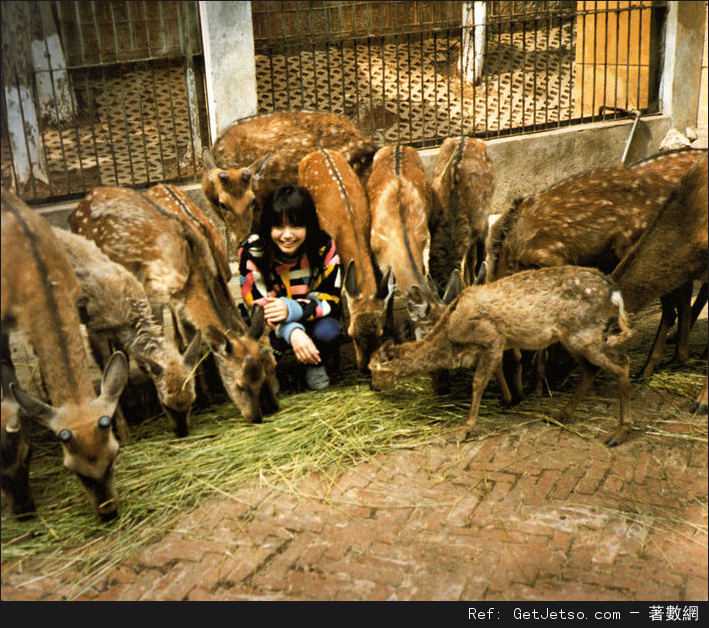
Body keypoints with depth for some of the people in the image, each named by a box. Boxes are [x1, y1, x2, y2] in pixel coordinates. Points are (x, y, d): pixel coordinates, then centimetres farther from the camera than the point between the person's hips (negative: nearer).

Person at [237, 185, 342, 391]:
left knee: (327, 331, -32)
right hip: (267, 322, -1)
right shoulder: (252, 252, -21)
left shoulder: (324, 246, -18)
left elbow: (331, 298, -16)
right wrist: (291, 332, -40)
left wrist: (292, 309, -36)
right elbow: (257, 304, -20)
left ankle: (316, 365, 5)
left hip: (310, 318, 1)